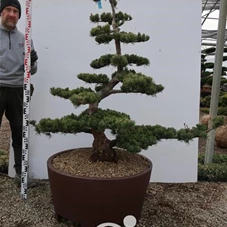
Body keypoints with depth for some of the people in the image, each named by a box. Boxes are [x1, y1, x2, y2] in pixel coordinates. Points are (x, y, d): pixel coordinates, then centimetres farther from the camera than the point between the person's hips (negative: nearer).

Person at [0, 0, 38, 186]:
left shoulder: (25, 39, 11)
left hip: (18, 90, 3)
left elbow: (31, 71, 12)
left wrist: (32, 62, -9)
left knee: (19, 132, 8)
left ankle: (20, 172, 20)